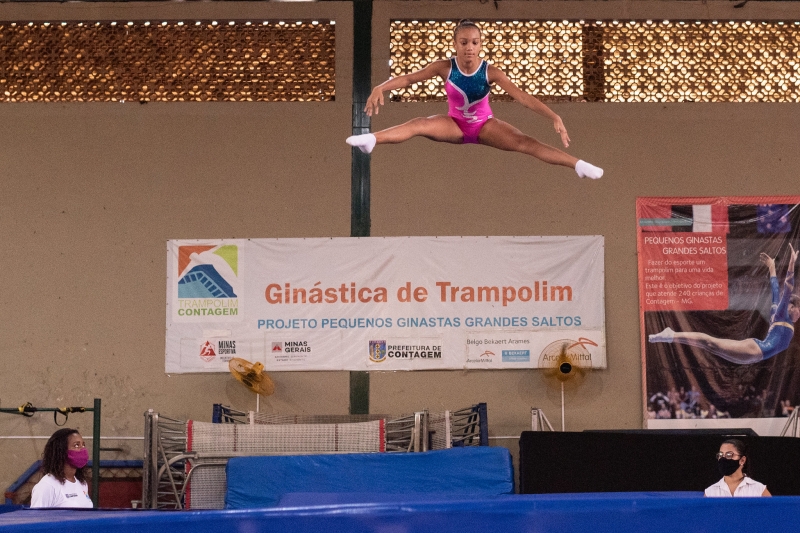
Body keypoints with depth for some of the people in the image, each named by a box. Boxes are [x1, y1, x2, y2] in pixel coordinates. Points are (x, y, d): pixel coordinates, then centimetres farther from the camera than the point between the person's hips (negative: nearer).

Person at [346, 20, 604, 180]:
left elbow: (522, 96, -23)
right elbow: (409, 78, -15)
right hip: (455, 125, 1)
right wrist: (380, 88, -33)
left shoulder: (491, 71, -19)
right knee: (419, 124, -26)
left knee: (524, 142, -22)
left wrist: (554, 117, -34)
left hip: (485, 125, -1)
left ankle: (578, 164, -28)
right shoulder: (444, 67, -16)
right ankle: (371, 140, -44)